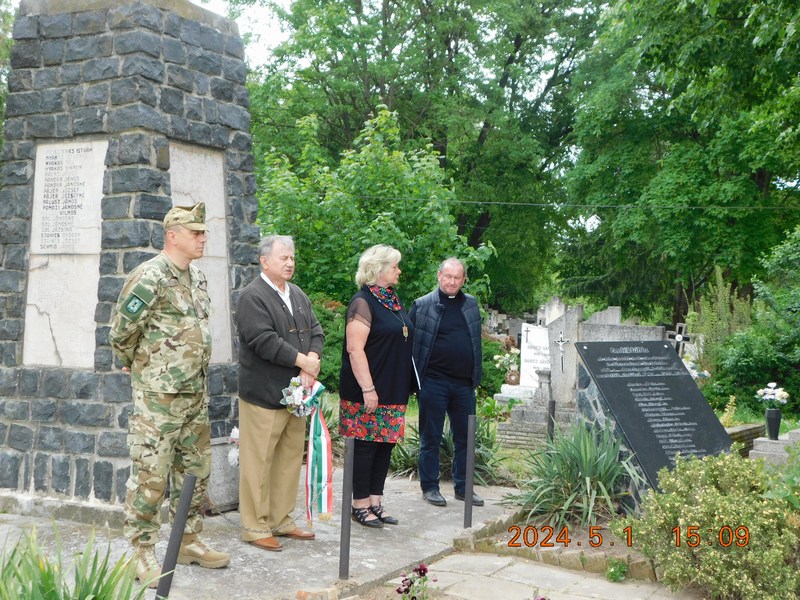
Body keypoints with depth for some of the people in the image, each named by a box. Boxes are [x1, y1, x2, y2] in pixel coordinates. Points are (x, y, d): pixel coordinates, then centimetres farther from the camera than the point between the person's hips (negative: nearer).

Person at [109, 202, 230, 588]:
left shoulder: (198, 278, 13)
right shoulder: (150, 276, -15)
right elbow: (122, 330, -14)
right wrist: (136, 366, 1)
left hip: (196, 394, 9)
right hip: (158, 396, -8)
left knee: (195, 469, 14)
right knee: (150, 474, -2)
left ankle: (187, 541, 27)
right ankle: (142, 552, 8)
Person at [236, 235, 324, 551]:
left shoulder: (298, 295, 16)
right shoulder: (253, 296, -11)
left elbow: (315, 331, 12)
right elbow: (264, 340, -20)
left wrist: (312, 361, -7)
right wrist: (302, 360, -16)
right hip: (264, 393, -8)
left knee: (291, 458, 13)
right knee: (258, 461, -2)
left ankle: (281, 519, 24)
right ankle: (255, 526, 8)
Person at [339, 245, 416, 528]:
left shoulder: (392, 300, 14)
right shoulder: (363, 302, -13)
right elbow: (355, 349, -19)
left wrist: (405, 386, 20)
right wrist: (368, 389, -21)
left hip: (393, 392, 8)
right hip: (369, 392, -8)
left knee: (386, 445, 10)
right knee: (366, 446, 0)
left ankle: (375, 501, 20)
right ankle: (360, 504, 10)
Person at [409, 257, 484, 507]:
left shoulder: (471, 304, 11)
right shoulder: (422, 305, -2)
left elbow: (477, 342, 15)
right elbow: (410, 342, 0)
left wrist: (476, 376, 9)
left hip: (464, 384, 4)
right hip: (433, 382, -4)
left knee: (465, 437, 9)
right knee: (431, 437, 4)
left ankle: (463, 487, 20)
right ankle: (430, 487, 14)